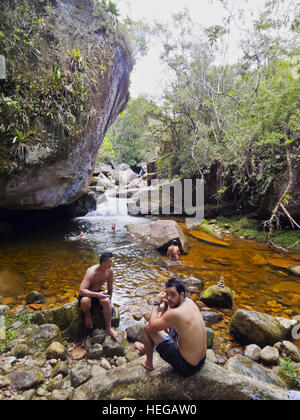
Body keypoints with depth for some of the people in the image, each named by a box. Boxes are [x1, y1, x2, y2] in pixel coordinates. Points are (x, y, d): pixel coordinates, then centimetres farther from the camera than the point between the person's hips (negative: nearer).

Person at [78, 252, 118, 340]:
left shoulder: (109, 271, -10)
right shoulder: (91, 272, -29)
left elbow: (110, 288, 6)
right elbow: (81, 290, -35)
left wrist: (109, 299, 2)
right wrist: (97, 294, -37)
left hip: (98, 292, 4)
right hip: (87, 294, -4)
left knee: (106, 301, -30)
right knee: (85, 300, -40)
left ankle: (108, 328, -17)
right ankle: (87, 314, -4)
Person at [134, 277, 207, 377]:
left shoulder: (175, 313, -29)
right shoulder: (189, 301, -4)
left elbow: (151, 326, -12)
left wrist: (157, 303, -6)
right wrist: (167, 304, 1)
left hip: (186, 367, -8)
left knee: (148, 328, -3)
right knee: (166, 323, 22)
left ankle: (149, 363, 21)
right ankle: (147, 348, 43)